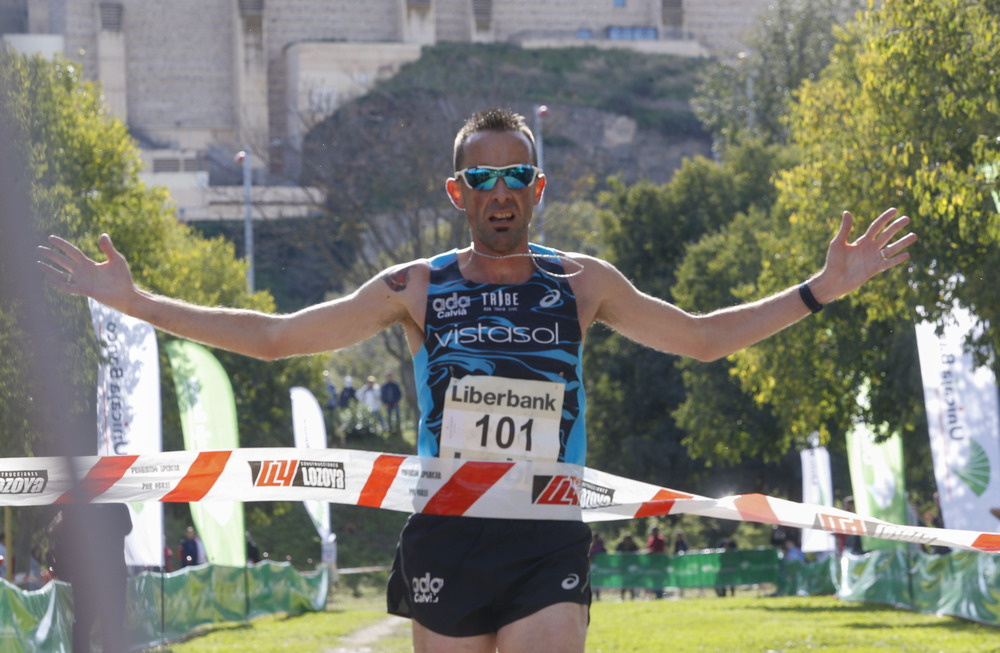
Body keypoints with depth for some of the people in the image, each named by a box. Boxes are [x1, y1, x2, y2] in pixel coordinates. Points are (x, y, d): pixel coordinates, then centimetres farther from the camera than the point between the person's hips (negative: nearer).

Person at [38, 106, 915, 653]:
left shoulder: (581, 283, 7)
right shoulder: (415, 289, 5)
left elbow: (703, 336, 17)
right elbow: (272, 336, 8)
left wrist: (824, 289, 10)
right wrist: (131, 301, 4)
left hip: (548, 545, -1)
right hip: (445, 538, 1)